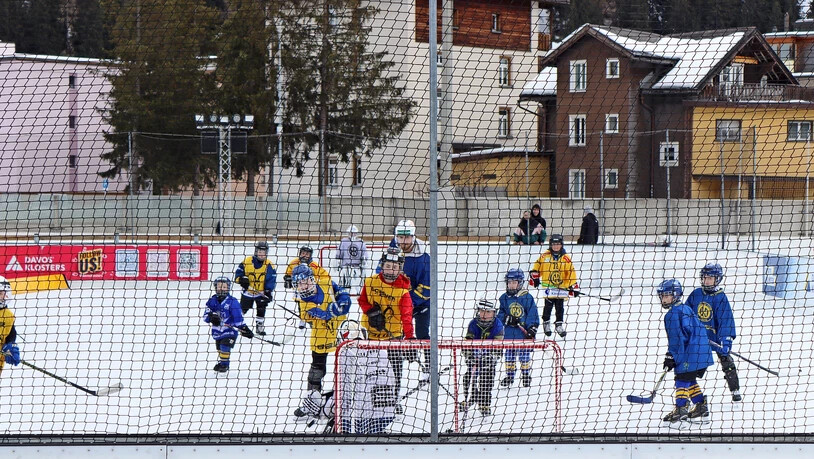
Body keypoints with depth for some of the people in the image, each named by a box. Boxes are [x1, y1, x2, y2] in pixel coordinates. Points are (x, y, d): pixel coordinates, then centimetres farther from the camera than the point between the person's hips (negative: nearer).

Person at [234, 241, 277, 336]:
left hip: (261, 292, 0)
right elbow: (238, 272, -3)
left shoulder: (269, 265, -10)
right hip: (248, 291, 0)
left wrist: (268, 292, -18)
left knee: (261, 309, -5)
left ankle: (260, 326, 9)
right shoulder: (246, 262, -11)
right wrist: (242, 279, -23)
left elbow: (272, 280, -9)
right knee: (242, 309, 6)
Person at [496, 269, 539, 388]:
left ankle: (526, 375, 20)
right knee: (509, 354, 9)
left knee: (524, 354, 4)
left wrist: (532, 330, -13)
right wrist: (507, 319, -15)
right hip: (509, 333, 3)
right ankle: (509, 376, 20)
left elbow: (533, 315, -6)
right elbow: (500, 315, 6)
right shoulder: (504, 298, 4)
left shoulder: (527, 297, -6)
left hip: (524, 333, -3)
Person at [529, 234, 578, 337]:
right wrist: (534, 276, 2)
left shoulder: (566, 258, -1)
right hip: (548, 286, 0)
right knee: (548, 306, 2)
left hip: (561, 286, 0)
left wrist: (574, 286, -4)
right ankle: (546, 323, 16)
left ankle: (559, 324, 14)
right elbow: (537, 266, 11)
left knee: (560, 307, 4)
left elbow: (571, 272, 0)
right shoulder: (545, 256, 0)